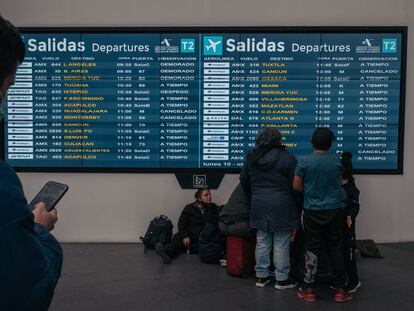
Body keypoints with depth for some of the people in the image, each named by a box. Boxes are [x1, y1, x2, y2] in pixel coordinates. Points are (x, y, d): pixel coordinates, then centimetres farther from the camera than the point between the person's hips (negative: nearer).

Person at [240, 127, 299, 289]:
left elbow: (244, 181, 14)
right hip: (281, 206, -4)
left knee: (262, 242, 12)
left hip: (259, 205, 4)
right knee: (281, 244, 4)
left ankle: (261, 276, 20)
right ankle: (282, 279, 12)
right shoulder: (287, 158, -10)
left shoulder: (251, 158, 5)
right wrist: (297, 206, 5)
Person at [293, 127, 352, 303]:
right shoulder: (337, 160, -2)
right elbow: (339, 182, 11)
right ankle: (340, 289, 16)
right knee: (336, 249, 10)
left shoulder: (304, 161, -10)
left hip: (312, 211, -2)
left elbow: (296, 186, -5)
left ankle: (309, 289, 14)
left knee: (312, 249, 6)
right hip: (334, 210, 2)